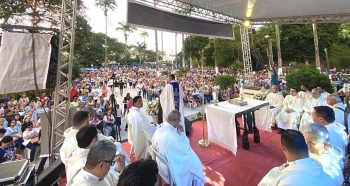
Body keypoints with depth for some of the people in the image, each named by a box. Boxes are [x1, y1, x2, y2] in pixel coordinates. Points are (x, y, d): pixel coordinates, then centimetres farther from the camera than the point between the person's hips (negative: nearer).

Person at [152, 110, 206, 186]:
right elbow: (186, 149, -23)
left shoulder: (159, 129, -12)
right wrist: (182, 132, -17)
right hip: (172, 165, -7)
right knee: (194, 161, 14)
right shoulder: (172, 135, -37)